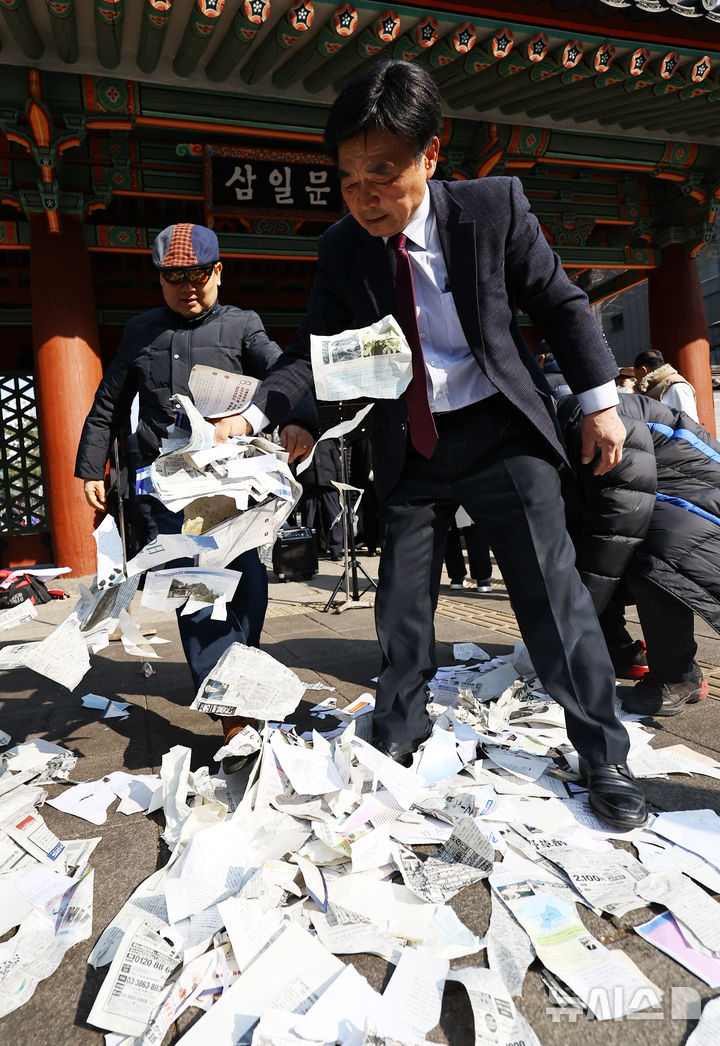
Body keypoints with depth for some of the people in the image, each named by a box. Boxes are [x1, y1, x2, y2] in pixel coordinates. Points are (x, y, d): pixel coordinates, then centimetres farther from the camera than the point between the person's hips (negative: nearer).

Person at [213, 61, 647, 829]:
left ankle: (604, 756, 16)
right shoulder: (342, 251, -2)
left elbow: (559, 304, 0)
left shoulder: (494, 207, -7)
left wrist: (599, 400, -3)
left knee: (552, 590, -2)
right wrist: (253, 413, -14)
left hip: (500, 433, -2)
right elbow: (314, 348, 1)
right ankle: (397, 737, 31)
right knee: (401, 602, 9)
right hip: (409, 447, 3)